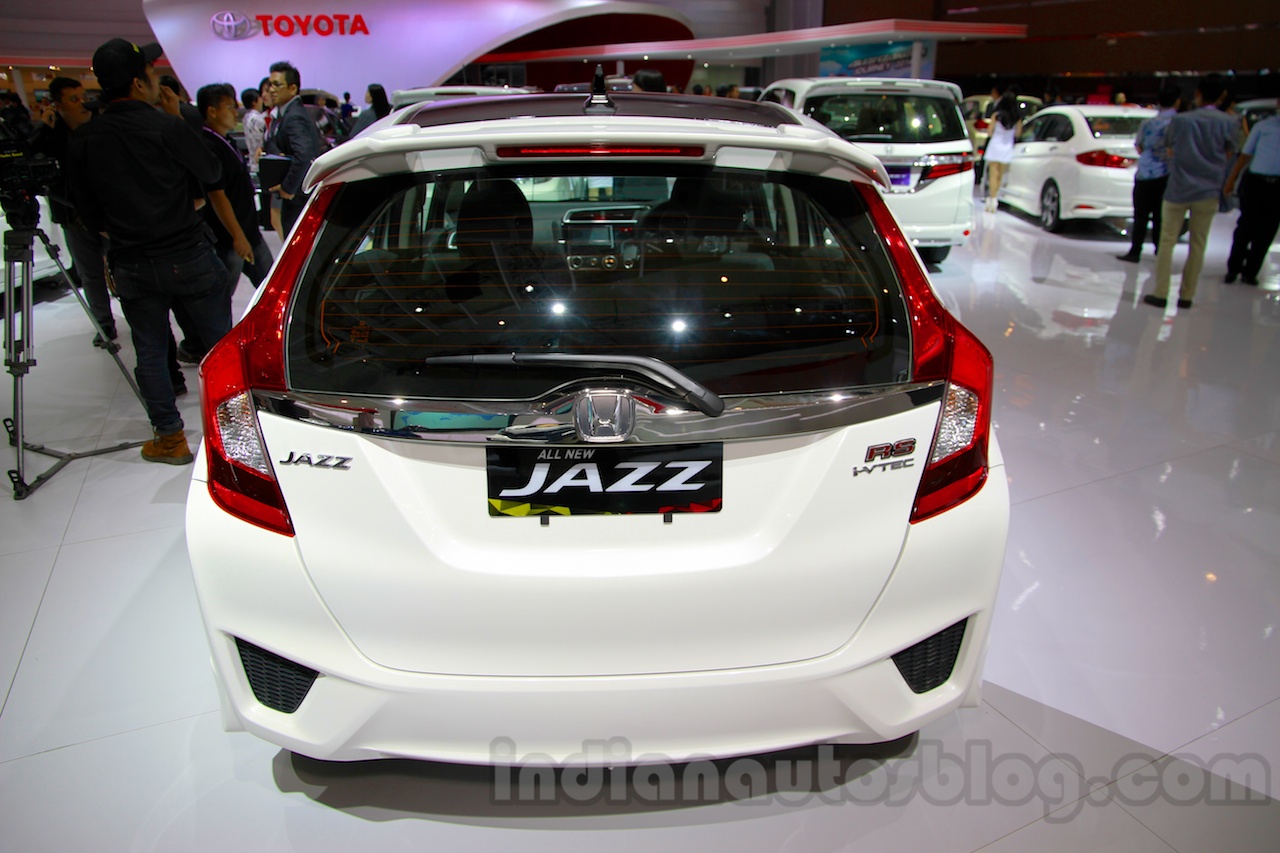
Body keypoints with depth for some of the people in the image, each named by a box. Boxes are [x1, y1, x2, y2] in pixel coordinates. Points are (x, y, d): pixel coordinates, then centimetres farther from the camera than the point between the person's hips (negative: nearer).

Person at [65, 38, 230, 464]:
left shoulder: (83, 140, -1)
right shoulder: (166, 127, -14)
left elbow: (88, 211, 5)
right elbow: (210, 172, 1)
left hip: (131, 265, 3)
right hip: (189, 257, -3)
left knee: (150, 352, 12)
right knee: (222, 342, 10)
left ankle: (169, 437, 18)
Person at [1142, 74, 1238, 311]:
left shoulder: (1180, 120, -5)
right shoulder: (1228, 123, -4)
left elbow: (1169, 150, 6)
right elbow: (1229, 156, 6)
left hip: (1178, 190, -1)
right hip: (1208, 192, 1)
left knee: (1167, 242, 6)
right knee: (1198, 245, 9)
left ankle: (1160, 294, 3)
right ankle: (1186, 296, 12)